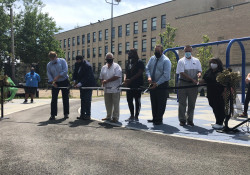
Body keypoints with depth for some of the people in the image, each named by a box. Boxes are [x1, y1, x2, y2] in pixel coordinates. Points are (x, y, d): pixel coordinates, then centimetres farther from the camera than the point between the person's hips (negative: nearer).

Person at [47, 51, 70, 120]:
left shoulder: (62, 61, -2)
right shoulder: (49, 65, 6)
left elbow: (65, 71, -12)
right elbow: (49, 74, 2)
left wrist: (57, 77, -18)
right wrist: (52, 82, -14)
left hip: (64, 82, -2)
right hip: (55, 83, 2)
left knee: (65, 98, 3)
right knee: (54, 99, -3)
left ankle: (66, 114, 13)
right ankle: (53, 114, 3)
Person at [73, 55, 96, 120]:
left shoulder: (87, 66, -22)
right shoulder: (77, 64, 2)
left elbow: (86, 77, -26)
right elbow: (75, 73, 10)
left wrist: (80, 84, -32)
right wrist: (75, 81, -5)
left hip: (88, 84, -7)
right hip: (82, 84, 8)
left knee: (87, 100, -7)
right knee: (82, 99, 8)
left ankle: (88, 115, -1)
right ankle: (82, 114, 13)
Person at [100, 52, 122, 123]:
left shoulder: (116, 66, -4)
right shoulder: (103, 67, 16)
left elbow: (116, 77, -16)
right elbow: (101, 77, 18)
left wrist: (106, 81, -14)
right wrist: (103, 81, -6)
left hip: (115, 89, -6)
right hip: (107, 89, 6)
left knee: (115, 104, -2)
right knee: (108, 104, 12)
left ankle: (115, 117, 5)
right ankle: (109, 116, 23)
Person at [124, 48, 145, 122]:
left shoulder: (139, 62, -2)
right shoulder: (128, 63, 16)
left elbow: (140, 73, -13)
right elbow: (126, 73, 16)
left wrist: (130, 80, -18)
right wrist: (125, 80, -5)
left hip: (137, 85, -6)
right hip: (129, 85, 6)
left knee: (137, 100, 1)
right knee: (129, 100, 7)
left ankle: (136, 116, 9)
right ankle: (132, 115, 19)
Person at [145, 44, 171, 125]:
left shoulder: (166, 61, -13)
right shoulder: (152, 58, 8)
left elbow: (166, 75, -18)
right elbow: (147, 68, 9)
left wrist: (157, 84, -20)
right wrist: (149, 77, -12)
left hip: (162, 85, -6)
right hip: (153, 84, 7)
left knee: (161, 103, 0)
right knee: (153, 102, 13)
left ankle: (159, 120, 9)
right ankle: (154, 118, 25)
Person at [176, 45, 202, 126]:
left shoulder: (196, 61, 13)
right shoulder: (181, 61, 1)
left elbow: (199, 70, 9)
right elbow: (182, 73, -8)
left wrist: (199, 74, -17)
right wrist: (192, 79, -17)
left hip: (193, 84, 3)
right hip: (183, 83, -3)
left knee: (192, 103, 7)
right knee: (182, 103, -1)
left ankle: (190, 120, 17)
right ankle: (182, 120, 8)